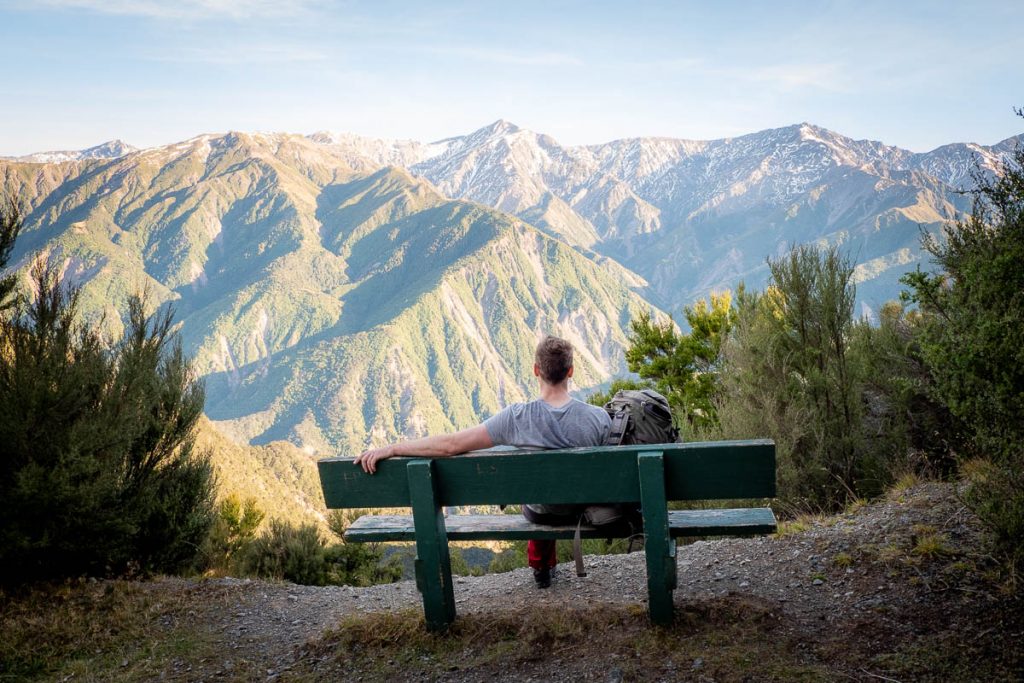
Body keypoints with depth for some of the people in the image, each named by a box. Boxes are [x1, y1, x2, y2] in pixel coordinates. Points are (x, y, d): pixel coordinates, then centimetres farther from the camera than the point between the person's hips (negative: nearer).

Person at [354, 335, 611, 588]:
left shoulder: (516, 418, -29)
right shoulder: (598, 417, -27)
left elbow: (450, 444, -29)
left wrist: (389, 449, -20)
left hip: (540, 513, -1)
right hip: (585, 507, 1)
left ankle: (542, 567, 56)